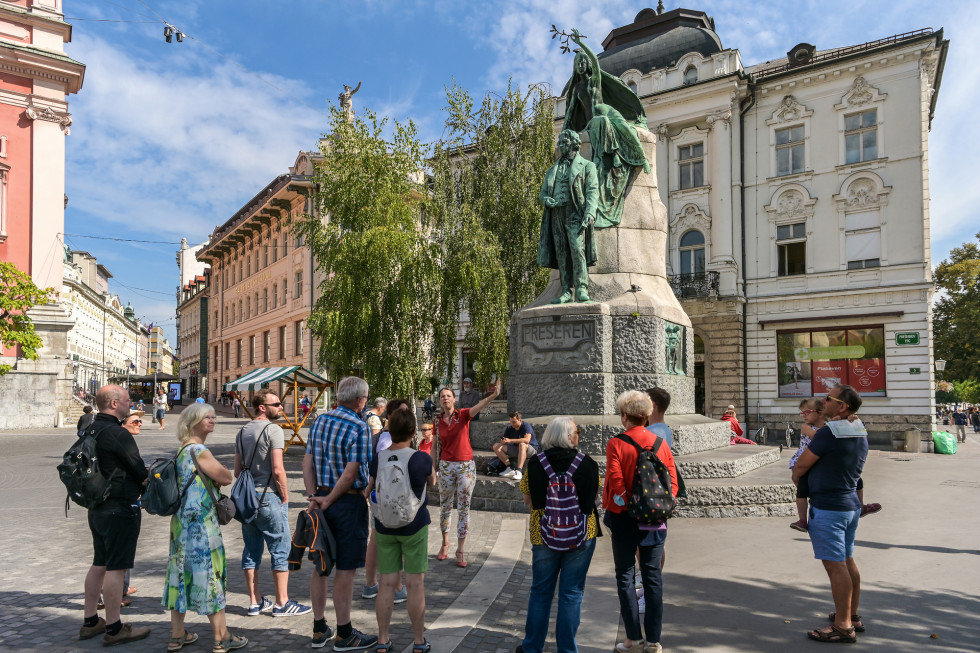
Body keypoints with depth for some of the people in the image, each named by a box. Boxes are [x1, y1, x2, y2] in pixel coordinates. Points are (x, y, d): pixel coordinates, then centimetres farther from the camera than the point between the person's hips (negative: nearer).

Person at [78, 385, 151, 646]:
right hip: (121, 509, -9)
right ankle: (114, 628, 6)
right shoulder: (117, 433, -20)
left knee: (99, 564, 18)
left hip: (97, 506, 9)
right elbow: (139, 470, -13)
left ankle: (90, 622, 28)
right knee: (116, 567, -2)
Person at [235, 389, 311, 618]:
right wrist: (285, 496, -8)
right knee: (280, 550, 2)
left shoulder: (243, 432, 12)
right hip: (269, 497, -8)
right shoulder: (273, 430, -13)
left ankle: (255, 602, 22)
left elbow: (237, 470, 14)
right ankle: (282, 603, 7)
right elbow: (277, 470, -18)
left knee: (251, 550, 13)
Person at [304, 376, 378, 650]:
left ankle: (319, 630, 27)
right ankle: (344, 634, 15)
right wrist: (328, 501, -10)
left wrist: (314, 497, 0)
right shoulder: (359, 428, -17)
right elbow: (350, 473, -20)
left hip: (323, 499, 7)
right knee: (345, 571, 3)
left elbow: (308, 461, 4)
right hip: (349, 503, -7)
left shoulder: (320, 421, 5)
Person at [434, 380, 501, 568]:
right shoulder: (438, 421, 3)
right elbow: (436, 446, 11)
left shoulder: (463, 415, -7)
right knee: (445, 507, 12)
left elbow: (478, 407, -27)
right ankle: (445, 543, 31)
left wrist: (493, 396, -46)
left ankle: (461, 550, 10)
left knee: (463, 508, 1)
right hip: (446, 466, 3)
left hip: (466, 466, -2)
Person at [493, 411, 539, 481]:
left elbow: (527, 440, -34)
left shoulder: (526, 426, -17)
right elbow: (504, 441, 4)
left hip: (531, 450, -6)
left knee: (522, 444, -41)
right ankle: (510, 468, -21)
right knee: (496, 446, -10)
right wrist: (503, 442, -23)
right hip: (516, 450, 6)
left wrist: (510, 440, -35)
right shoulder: (509, 428, 0)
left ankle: (518, 471, -46)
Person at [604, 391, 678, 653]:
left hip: (625, 520, -4)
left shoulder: (616, 444, -13)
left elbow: (616, 484, -17)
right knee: (653, 576, 11)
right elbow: (673, 482, 1)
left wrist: (614, 513, -4)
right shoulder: (660, 443, 1)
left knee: (625, 576, 10)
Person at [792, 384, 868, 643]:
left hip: (828, 508, -10)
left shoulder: (828, 433, -20)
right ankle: (852, 616, 30)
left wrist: (796, 476, 8)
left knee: (835, 564, -3)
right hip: (851, 505, 10)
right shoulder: (860, 435, 8)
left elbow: (801, 465, -13)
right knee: (847, 561, 18)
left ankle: (843, 626, 4)